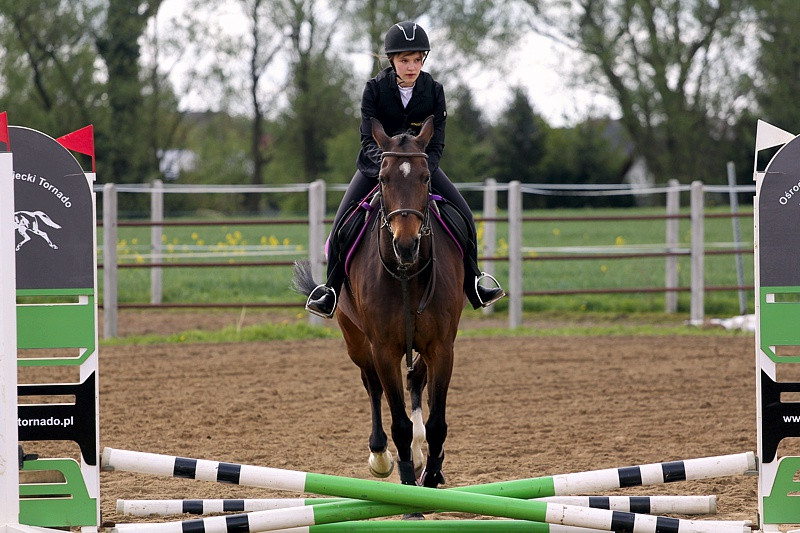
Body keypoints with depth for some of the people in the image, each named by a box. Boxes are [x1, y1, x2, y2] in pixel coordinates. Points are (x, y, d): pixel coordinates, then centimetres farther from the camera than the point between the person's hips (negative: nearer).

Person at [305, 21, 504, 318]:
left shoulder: (433, 91, -10)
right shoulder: (375, 89, -15)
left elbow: (437, 143, -11)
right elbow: (369, 139, -17)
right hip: (378, 164, -1)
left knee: (463, 216, -12)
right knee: (342, 224, -16)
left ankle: (473, 284, 5)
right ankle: (332, 290, 2)